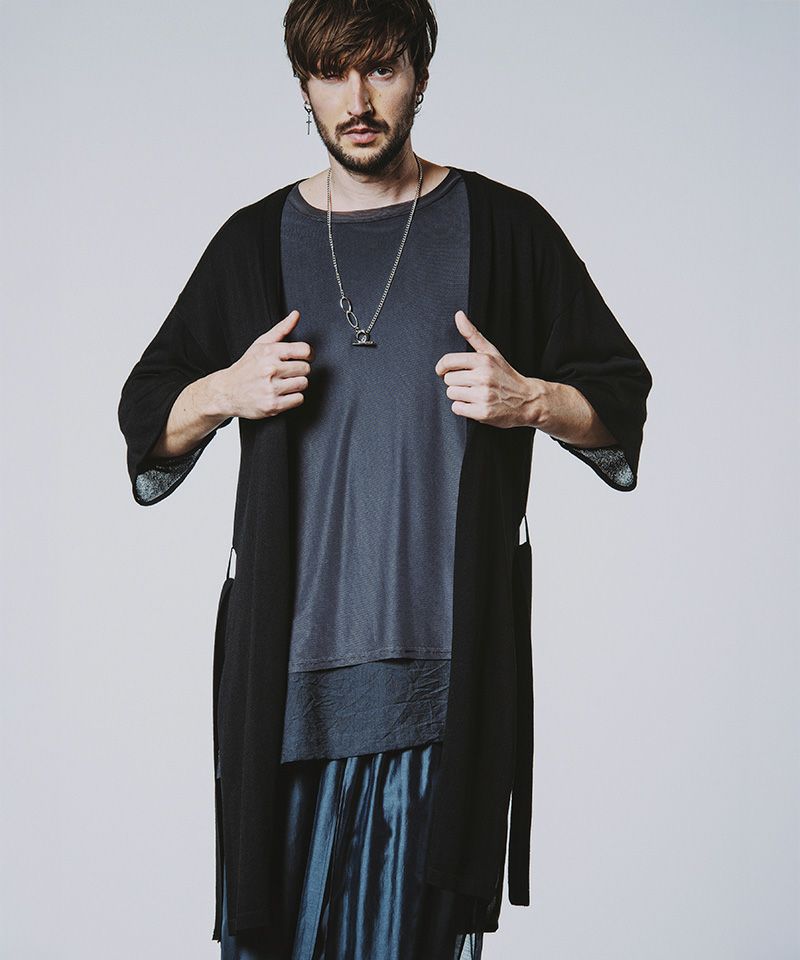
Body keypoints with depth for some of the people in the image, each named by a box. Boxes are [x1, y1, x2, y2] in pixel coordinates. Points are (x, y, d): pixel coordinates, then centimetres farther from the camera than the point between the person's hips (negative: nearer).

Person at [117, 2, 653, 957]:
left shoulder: (502, 228, 5)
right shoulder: (254, 242, 10)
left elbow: (621, 399, 10)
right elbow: (146, 417, 15)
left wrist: (529, 401, -9)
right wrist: (227, 392, -5)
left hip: (445, 657, -1)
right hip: (290, 654, 2)